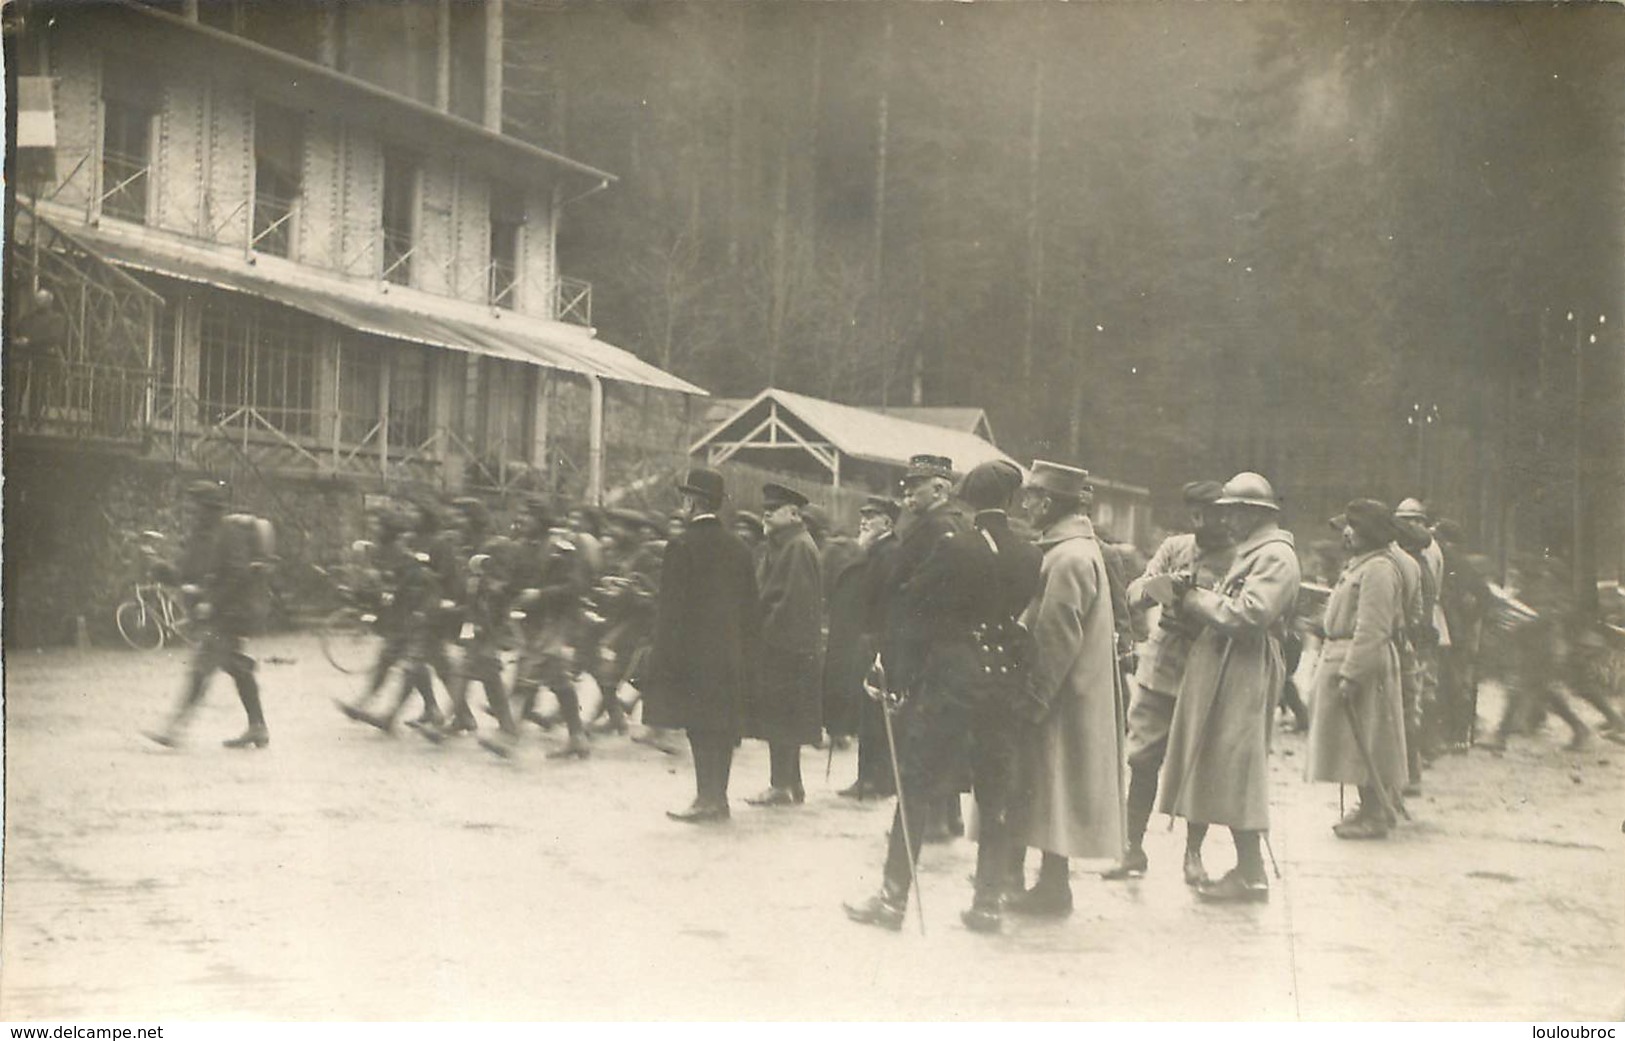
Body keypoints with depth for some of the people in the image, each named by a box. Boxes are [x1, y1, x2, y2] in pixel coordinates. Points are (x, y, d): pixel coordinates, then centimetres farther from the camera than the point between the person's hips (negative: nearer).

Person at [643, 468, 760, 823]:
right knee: (723, 728, 9)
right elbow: (750, 605, 11)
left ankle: (707, 798, -4)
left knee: (701, 728, -3)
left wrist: (664, 656, -7)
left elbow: (670, 607, -11)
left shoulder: (682, 546, -10)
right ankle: (718, 797, 14)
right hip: (731, 656, 6)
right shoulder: (738, 547, 8)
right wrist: (746, 652, 18)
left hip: (694, 654, -6)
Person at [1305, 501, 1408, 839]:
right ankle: (1369, 808, 23)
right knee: (1356, 745, 15)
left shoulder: (1378, 570, -17)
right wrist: (1334, 666, 18)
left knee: (1366, 745, -5)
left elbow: (1371, 630, -22)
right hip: (1338, 657, 10)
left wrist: (1350, 674, -24)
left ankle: (1374, 816, 1)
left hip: (1363, 664, -10)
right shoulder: (1357, 566, 16)